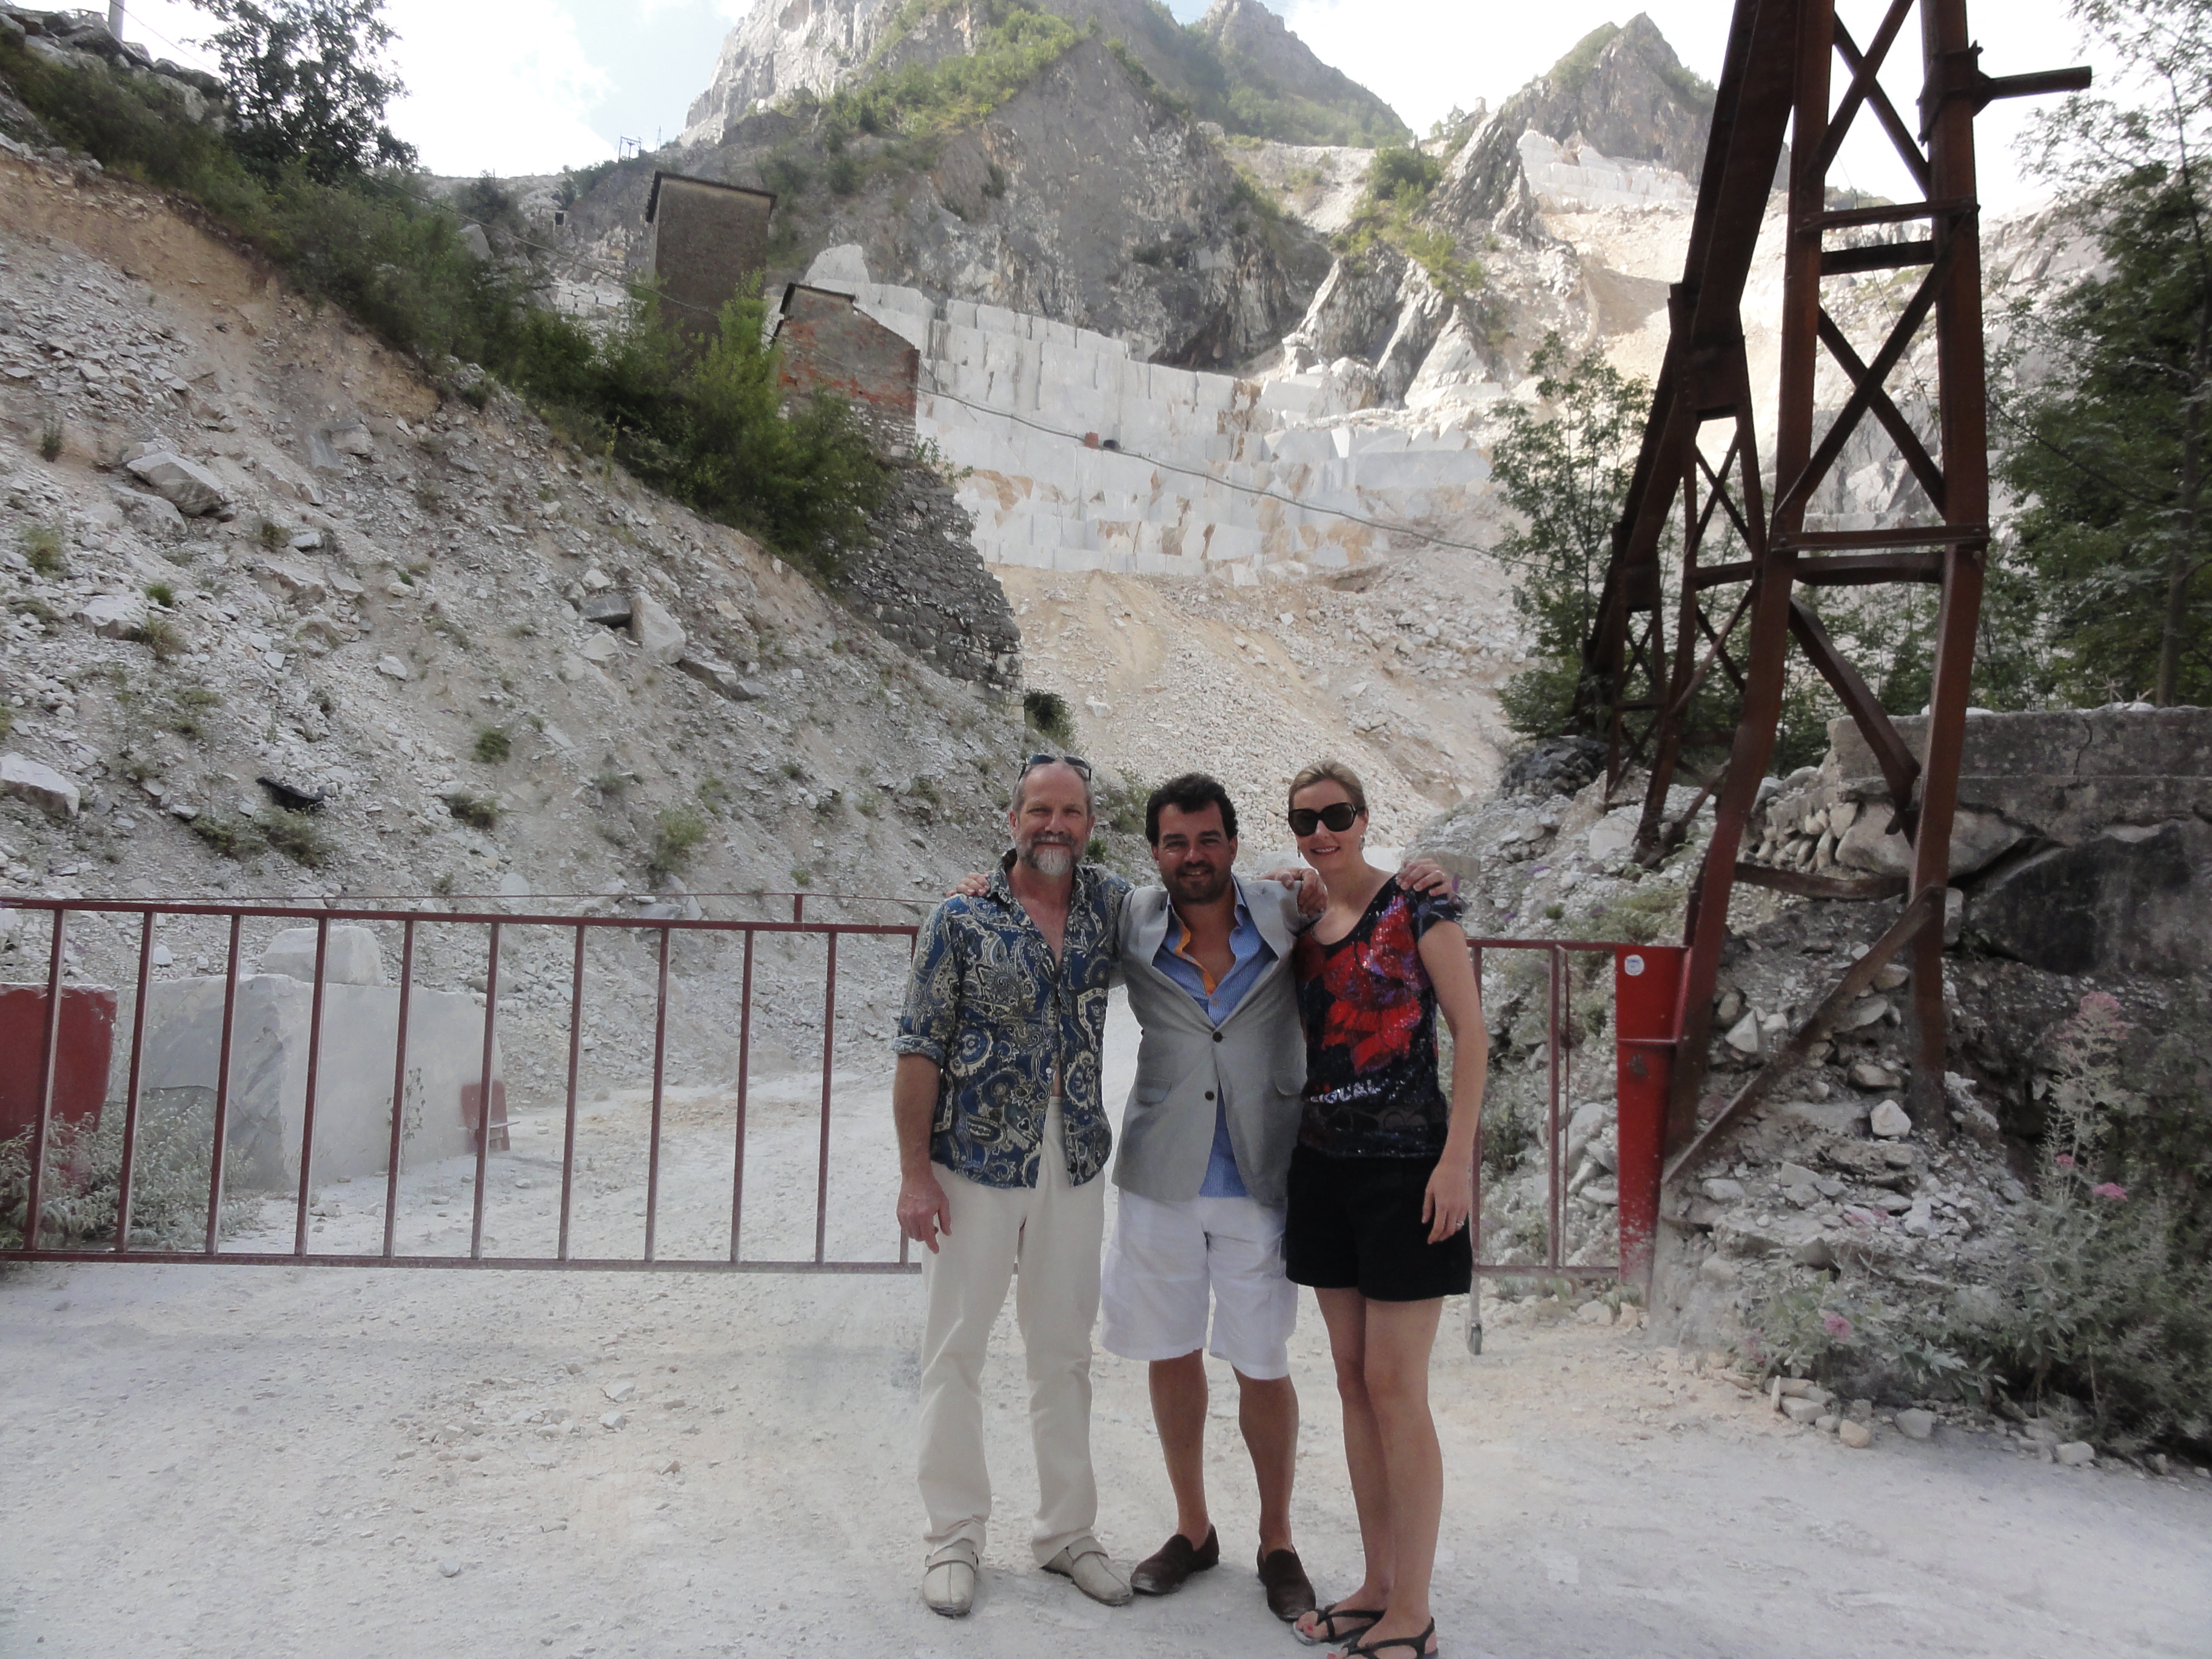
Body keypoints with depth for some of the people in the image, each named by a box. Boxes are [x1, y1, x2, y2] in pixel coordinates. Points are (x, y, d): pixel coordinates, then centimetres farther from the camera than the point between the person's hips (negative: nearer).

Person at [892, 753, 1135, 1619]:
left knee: (1065, 1353, 14)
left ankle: (1067, 1531, 29)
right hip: (974, 1164, -3)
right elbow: (920, 1050, -8)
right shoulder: (962, 919, -8)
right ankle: (953, 1537, 24)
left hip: (1074, 1165, 3)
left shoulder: (1112, 903, 2)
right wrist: (915, 1172, -12)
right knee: (955, 1350, 7)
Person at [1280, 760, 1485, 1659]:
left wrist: (1457, 1158, -16)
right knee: (1352, 1380, 11)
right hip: (1324, 1168, 6)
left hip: (1405, 1165, -6)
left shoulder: (1415, 905, -6)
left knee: (1395, 1385, -3)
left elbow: (1470, 1030, -9)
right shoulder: (1301, 926, 10)